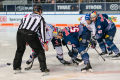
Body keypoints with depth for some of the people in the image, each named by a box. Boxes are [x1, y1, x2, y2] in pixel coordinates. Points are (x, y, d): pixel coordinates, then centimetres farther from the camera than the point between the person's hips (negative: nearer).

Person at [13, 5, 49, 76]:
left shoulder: (26, 16, 26)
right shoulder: (40, 18, 14)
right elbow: (42, 30, 6)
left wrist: (25, 40, 34)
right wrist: (45, 43, 7)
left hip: (20, 33, 5)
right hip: (30, 35, -5)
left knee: (20, 50, 26)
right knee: (40, 51, 7)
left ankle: (16, 68, 31)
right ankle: (44, 70, 4)